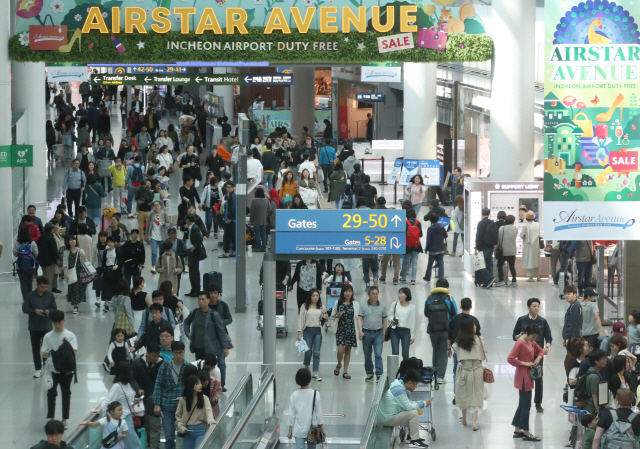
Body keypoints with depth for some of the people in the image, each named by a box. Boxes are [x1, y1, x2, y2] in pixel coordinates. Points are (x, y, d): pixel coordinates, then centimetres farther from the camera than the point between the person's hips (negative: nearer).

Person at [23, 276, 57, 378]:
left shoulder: (50, 295, -3)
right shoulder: (30, 295, -4)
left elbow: (54, 309, 3)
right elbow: (24, 308, -3)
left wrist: (49, 311, -18)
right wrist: (34, 311, -19)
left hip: (47, 327, -1)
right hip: (34, 327, 1)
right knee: (35, 349, 8)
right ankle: (38, 369, 18)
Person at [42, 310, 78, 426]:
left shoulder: (70, 335, -4)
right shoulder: (48, 336, -2)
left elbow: (74, 352, -10)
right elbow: (44, 354, -3)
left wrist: (68, 344, -27)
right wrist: (48, 353, -25)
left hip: (67, 370, 0)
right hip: (52, 370, 0)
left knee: (66, 394, 8)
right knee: (51, 394, -1)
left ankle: (64, 420, 17)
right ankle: (51, 419, 5)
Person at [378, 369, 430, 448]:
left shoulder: (400, 386, 7)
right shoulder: (399, 390, -24)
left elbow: (408, 403, 16)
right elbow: (408, 406, -23)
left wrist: (421, 403, 3)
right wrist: (423, 404, -12)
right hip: (388, 419, -10)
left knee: (413, 411, 16)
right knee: (413, 413, -20)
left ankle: (412, 437, 19)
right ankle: (414, 441, -16)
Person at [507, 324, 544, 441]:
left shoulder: (531, 342, 9)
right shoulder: (520, 343, -17)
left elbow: (540, 351, 23)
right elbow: (510, 359, -24)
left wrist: (538, 358, 2)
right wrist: (524, 363, -22)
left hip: (528, 377, 10)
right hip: (523, 377, -10)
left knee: (522, 404, 14)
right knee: (526, 405, -4)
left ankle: (517, 431, 21)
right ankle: (526, 433, 2)